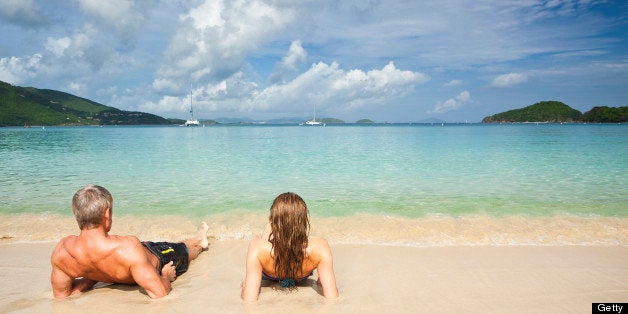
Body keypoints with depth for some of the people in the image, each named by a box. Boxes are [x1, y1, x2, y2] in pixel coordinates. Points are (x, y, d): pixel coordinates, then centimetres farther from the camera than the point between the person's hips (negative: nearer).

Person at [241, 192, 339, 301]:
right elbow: (332, 299, -37)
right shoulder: (320, 247, -43)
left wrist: (245, 281, -18)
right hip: (303, 277, 0)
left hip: (270, 279, 0)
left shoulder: (259, 248, -46)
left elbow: (249, 301, -40)